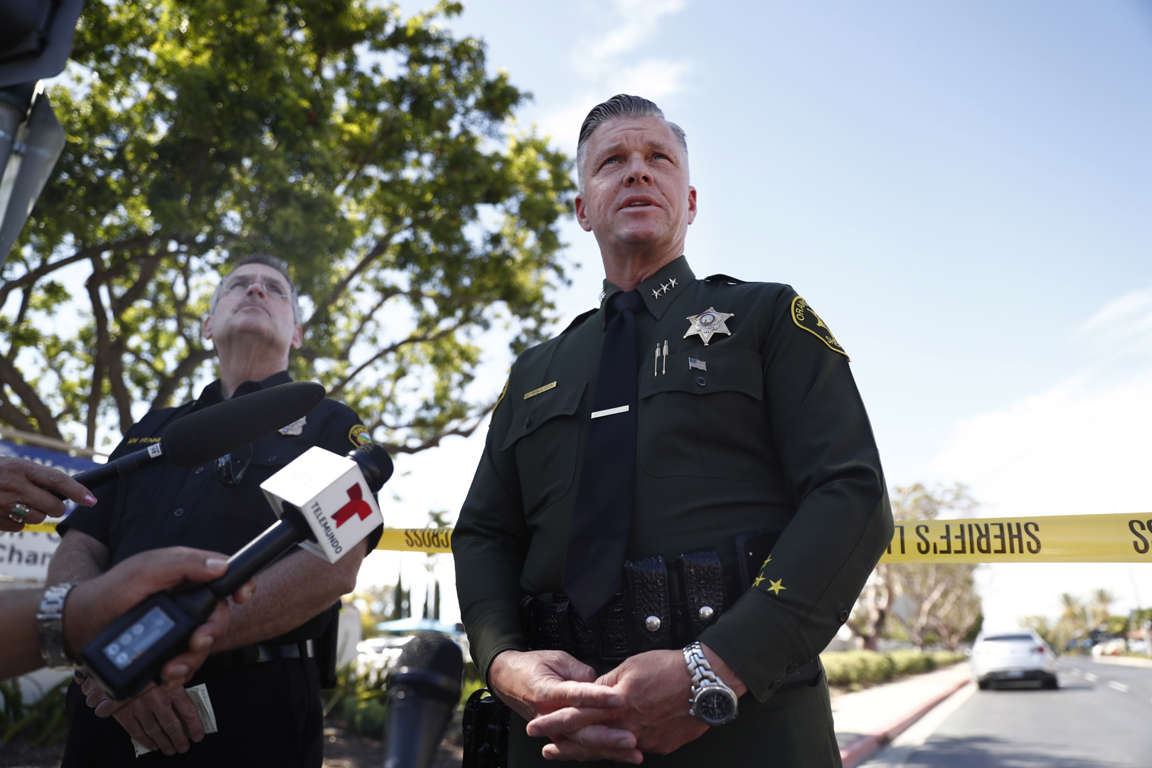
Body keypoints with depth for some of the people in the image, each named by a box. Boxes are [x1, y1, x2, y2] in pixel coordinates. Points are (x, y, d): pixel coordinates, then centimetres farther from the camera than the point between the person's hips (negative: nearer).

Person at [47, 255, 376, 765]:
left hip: (254, 705, -4)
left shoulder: (327, 424, 3)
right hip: (110, 707, 4)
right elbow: (74, 557, 9)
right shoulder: (151, 430, 18)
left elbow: (334, 566, -12)